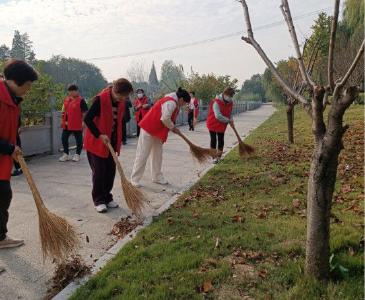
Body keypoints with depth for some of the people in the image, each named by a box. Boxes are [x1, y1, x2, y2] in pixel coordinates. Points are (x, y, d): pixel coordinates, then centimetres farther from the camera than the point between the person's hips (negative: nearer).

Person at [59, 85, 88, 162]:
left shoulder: (81, 100, -11)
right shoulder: (66, 99, 10)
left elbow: (84, 113, -12)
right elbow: (64, 110, 21)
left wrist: (84, 122, -15)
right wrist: (63, 120, 15)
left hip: (77, 125, -6)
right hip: (66, 124, 6)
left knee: (78, 140, 6)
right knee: (64, 138, 8)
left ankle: (77, 155, 20)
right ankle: (66, 154, 20)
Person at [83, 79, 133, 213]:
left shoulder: (121, 102, 0)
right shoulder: (100, 100, -22)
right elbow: (87, 119, -22)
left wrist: (118, 141, 11)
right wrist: (100, 135, -27)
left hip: (112, 141, 7)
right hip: (96, 142, -6)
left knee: (110, 171, 9)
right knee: (99, 171, -2)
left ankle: (107, 198, 22)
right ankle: (98, 200, 11)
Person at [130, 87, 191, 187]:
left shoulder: (174, 103, 13)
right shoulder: (171, 103, -20)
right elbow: (165, 119, -27)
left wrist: (172, 128, 2)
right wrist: (173, 128, -12)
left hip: (158, 131, 11)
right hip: (149, 129, -11)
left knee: (157, 155, 13)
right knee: (142, 154, -6)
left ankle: (157, 177, 22)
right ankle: (135, 179, 0)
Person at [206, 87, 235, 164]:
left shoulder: (230, 103, -3)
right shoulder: (216, 102, -26)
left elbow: (230, 113, 13)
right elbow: (218, 116, -32)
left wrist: (231, 120, -5)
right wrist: (228, 120, -24)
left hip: (222, 125, 6)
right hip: (213, 123, -5)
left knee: (221, 140, 8)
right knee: (213, 140, 1)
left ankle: (219, 157, 21)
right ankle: (214, 157, 10)